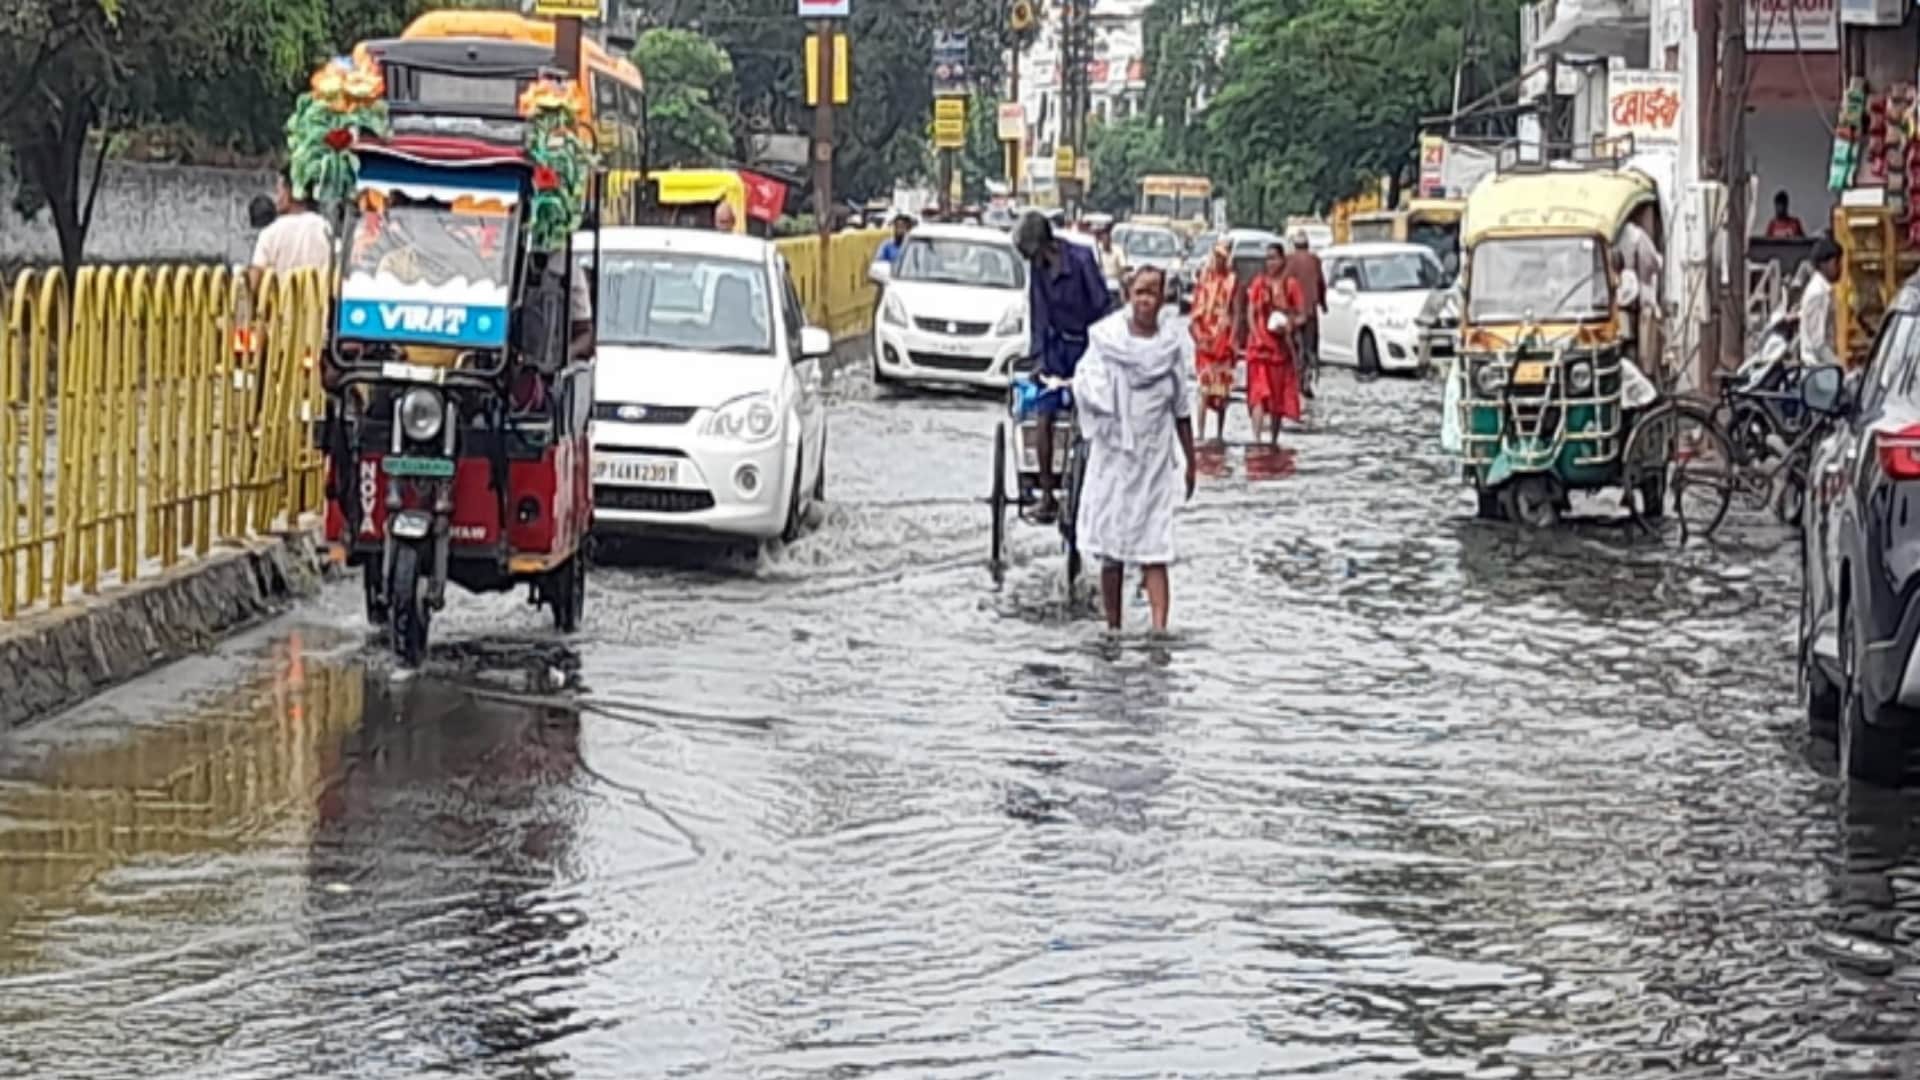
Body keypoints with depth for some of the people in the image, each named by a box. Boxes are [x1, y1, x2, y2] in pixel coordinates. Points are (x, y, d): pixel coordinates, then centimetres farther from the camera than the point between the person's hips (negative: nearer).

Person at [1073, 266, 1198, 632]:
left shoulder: (1171, 344, 3)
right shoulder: (1107, 338, 0)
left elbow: (1182, 409, 9)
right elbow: (1085, 383, -2)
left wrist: (1190, 461, 11)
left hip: (1153, 460, 0)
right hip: (1112, 453, 0)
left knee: (1153, 552, -8)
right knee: (1111, 551, 6)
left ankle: (1159, 628, -16)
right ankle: (1113, 627, 16)